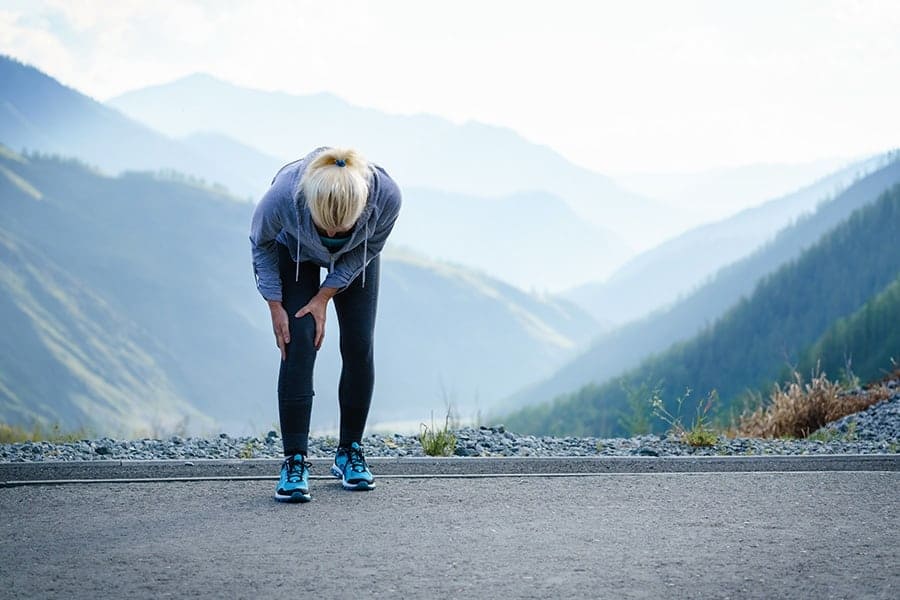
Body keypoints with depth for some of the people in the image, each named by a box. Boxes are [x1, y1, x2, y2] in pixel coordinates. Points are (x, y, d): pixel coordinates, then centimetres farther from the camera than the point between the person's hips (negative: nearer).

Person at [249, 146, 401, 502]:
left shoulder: (385, 195, -39)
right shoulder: (284, 194, -42)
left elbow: (369, 248, -16)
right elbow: (261, 242, -17)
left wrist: (325, 296, -17)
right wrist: (275, 304, -15)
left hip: (355, 258, 2)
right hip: (295, 253, -1)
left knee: (358, 347, -5)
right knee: (299, 345, -14)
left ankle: (350, 451, 10)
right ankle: (294, 461, -11)